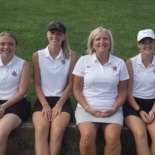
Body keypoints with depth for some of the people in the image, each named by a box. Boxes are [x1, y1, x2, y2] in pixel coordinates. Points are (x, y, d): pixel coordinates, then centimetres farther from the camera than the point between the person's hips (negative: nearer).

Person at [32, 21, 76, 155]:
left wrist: (59, 105, -8)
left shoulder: (71, 55, 2)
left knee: (57, 130, -29)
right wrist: (45, 105, -8)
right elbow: (37, 84, 5)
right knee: (41, 129, -29)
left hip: (62, 100, 0)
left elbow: (70, 84, 2)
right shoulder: (38, 55, 4)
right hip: (43, 100, 1)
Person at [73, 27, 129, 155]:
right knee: (87, 135, -28)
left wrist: (114, 109, -6)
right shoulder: (83, 61, 3)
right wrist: (87, 108, -9)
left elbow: (123, 90, 9)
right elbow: (77, 89, 4)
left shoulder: (120, 63, 6)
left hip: (112, 109, 1)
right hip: (87, 108, 0)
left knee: (113, 137, -26)